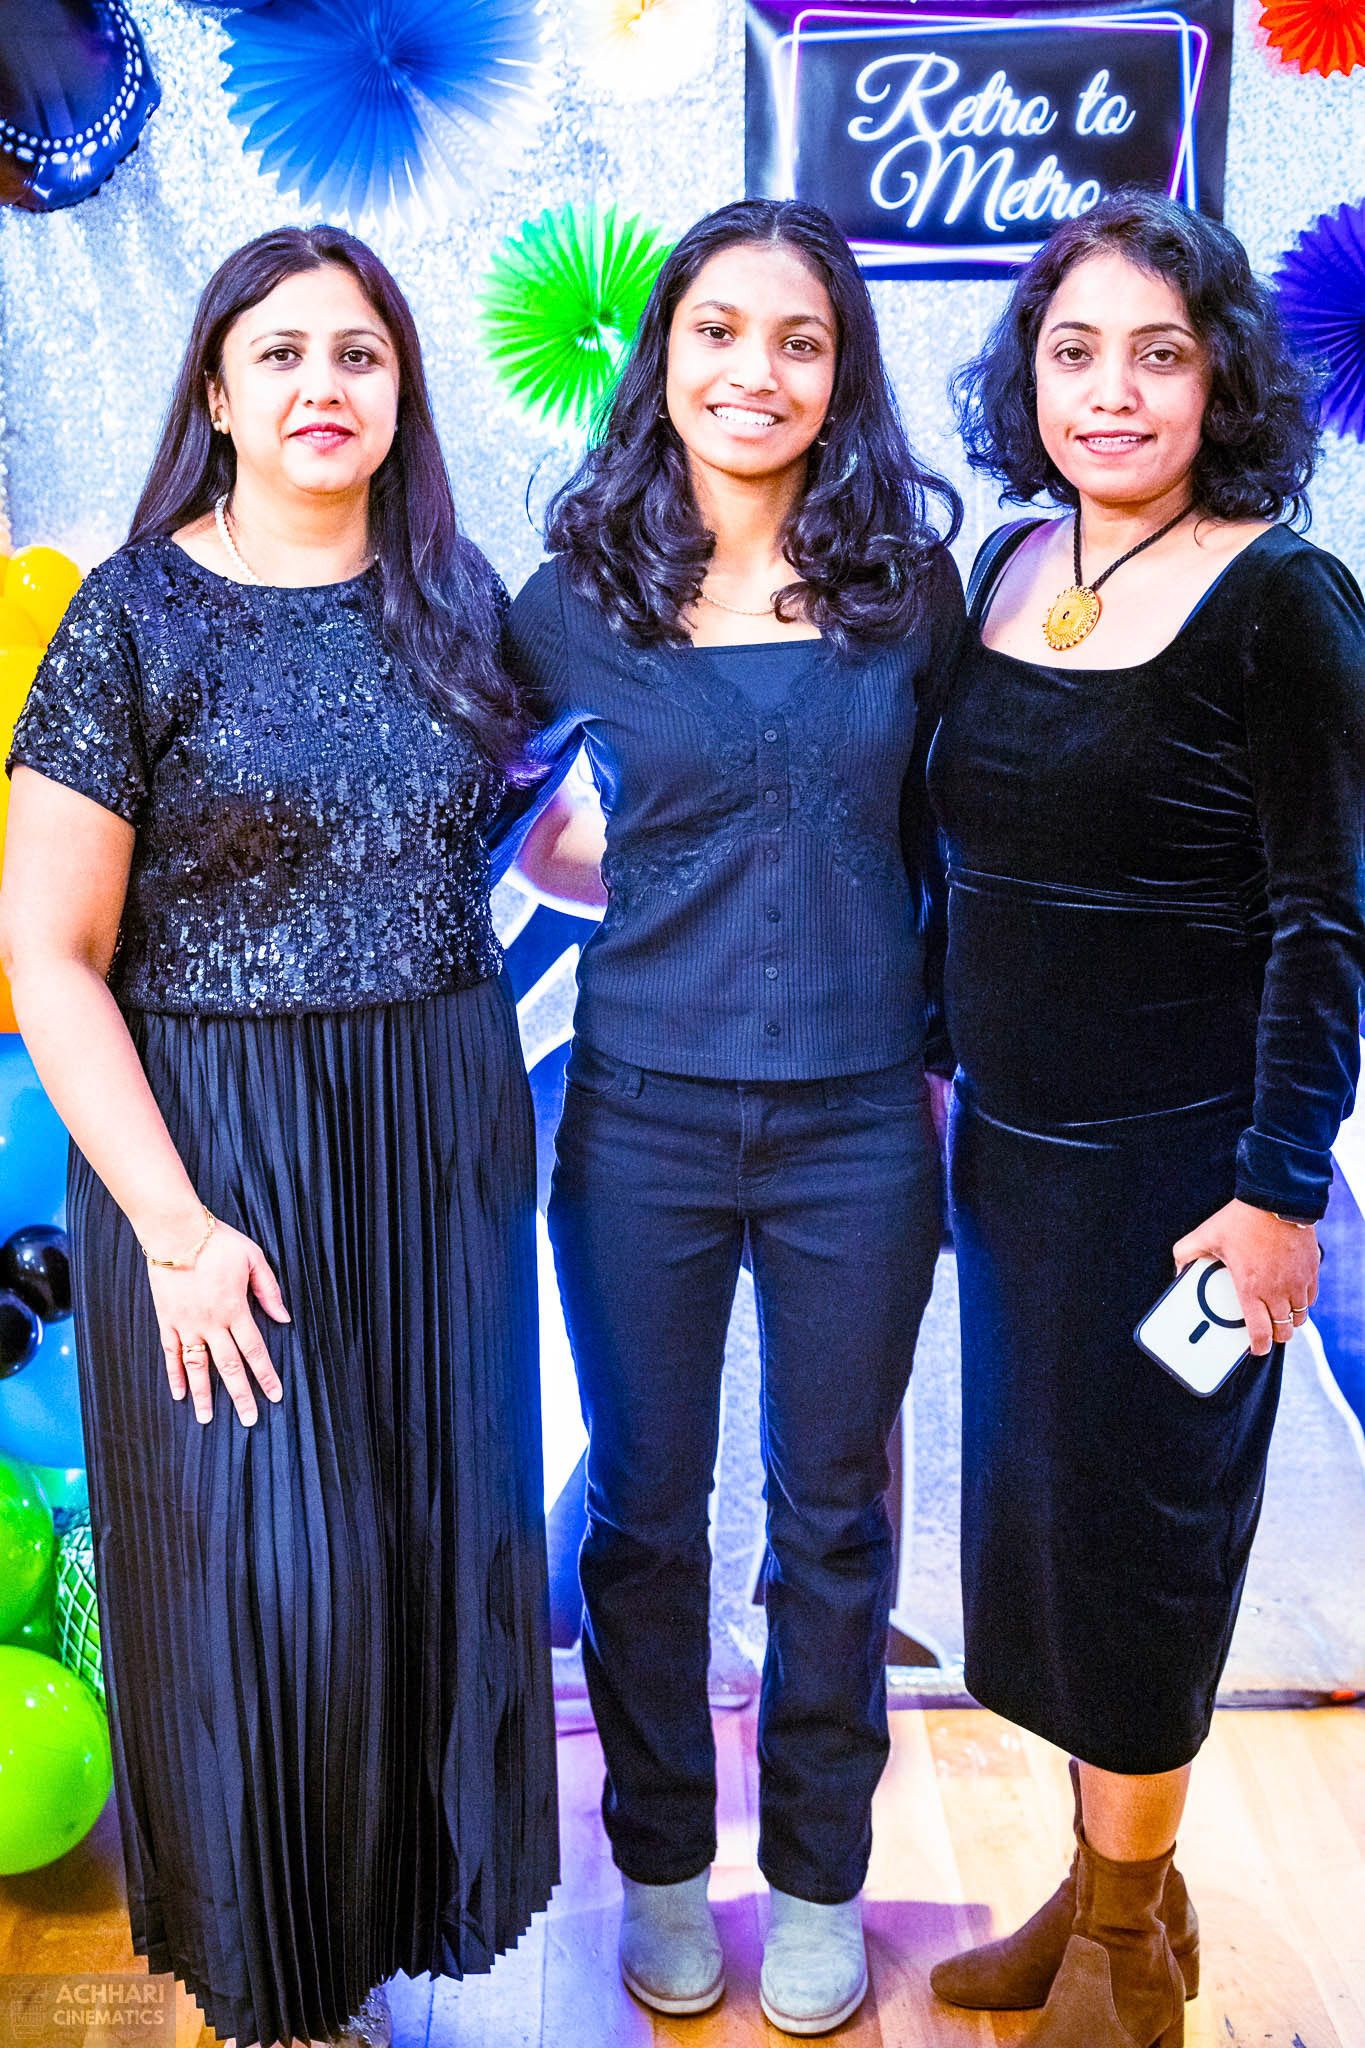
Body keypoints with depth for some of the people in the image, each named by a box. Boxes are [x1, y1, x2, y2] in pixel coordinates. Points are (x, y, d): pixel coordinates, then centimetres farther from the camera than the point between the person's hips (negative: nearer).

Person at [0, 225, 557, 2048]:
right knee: (262, 1574, 5)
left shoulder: (456, 597, 4)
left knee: (439, 1538, 13)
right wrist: (173, 1227, -15)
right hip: (217, 1144, -4)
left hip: (443, 1139, 4)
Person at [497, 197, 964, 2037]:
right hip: (646, 1121, 0)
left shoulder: (909, 587, 0)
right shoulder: (577, 597, -1)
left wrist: (942, 1053, 5)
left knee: (831, 1516, 14)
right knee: (647, 1509, 13)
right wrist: (628, 891, 1)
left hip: (860, 1126, 1)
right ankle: (663, 1865, 36)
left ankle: (819, 1877, 36)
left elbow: (944, 843, 7)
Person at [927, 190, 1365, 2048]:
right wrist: (941, 1064, 14)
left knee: (1123, 1531, 6)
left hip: (1171, 1164, -6)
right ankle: (1103, 1882, 37)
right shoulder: (1014, 564, 6)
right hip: (1008, 1145, 6)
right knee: (1034, 1512, 15)